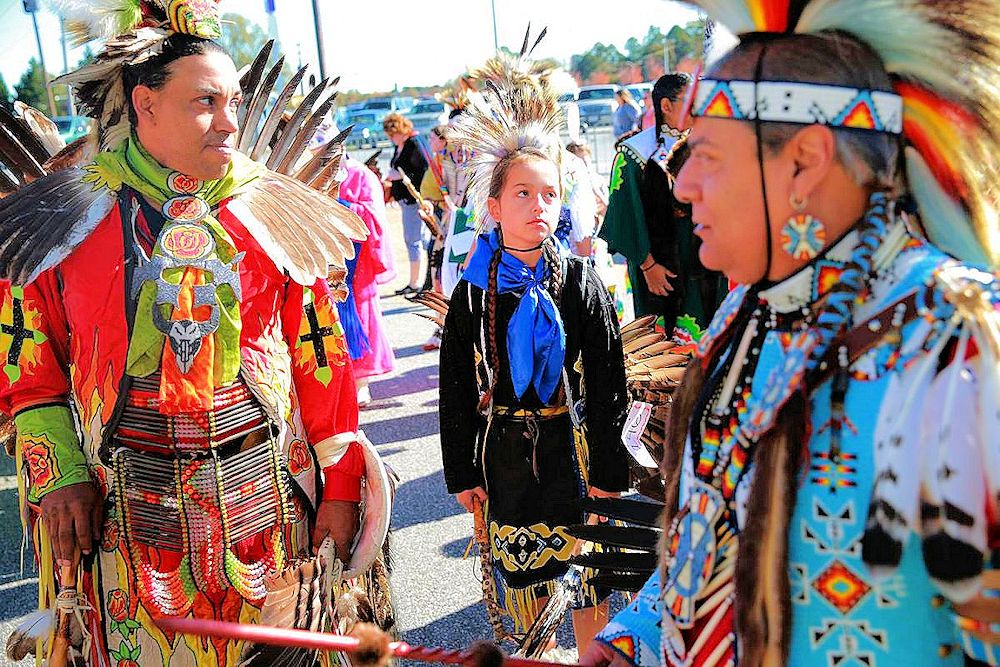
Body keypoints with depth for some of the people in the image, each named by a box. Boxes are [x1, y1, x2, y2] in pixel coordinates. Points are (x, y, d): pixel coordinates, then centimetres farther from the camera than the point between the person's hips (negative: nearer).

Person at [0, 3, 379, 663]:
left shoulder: (272, 213, 0)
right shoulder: (69, 218, -1)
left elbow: (320, 355, 0)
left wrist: (341, 486, 0)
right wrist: (57, 476, -5)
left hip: (267, 495, 1)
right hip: (128, 507, 0)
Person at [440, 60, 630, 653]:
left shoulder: (581, 284, -8)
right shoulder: (472, 293, -4)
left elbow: (609, 383, -6)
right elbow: (457, 391, 2)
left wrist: (609, 470, -7)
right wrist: (462, 471, 2)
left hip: (574, 446, -1)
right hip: (506, 450, 2)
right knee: (520, 572, 14)